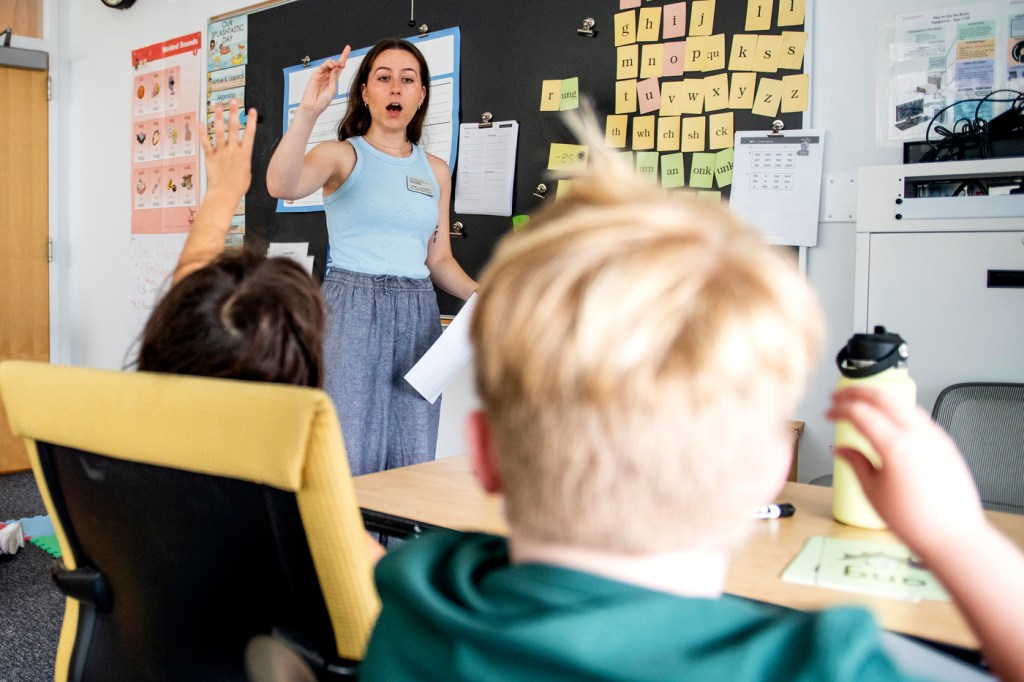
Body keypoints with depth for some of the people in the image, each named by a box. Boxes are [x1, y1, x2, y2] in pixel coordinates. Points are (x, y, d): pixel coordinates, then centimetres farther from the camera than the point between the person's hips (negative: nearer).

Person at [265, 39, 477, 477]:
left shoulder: (436, 170, 14)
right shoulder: (342, 155, 2)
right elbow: (281, 186, -20)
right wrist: (308, 111, -29)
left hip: (417, 317, 4)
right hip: (352, 311, -4)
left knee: (412, 461, 5)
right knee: (348, 458, -4)